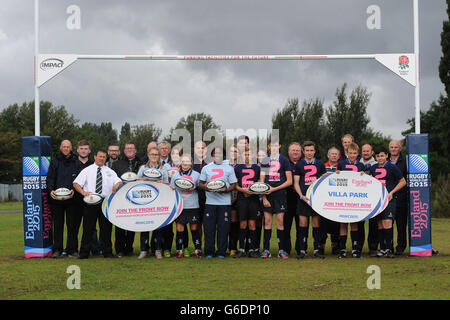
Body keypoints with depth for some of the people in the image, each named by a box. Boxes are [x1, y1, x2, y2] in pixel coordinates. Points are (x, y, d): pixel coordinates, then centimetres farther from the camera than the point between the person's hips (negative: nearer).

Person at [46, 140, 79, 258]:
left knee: (72, 225, 0)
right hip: (56, 198, 1)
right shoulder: (55, 161, 10)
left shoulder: (76, 162, 8)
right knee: (57, 225, 4)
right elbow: (50, 178, 5)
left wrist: (74, 190, -12)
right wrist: (50, 190, -13)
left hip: (71, 198, -1)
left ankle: (72, 249, 7)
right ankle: (57, 249, 9)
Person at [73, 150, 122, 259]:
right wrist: (83, 192, -14)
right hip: (90, 202, -1)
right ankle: (84, 253, 6)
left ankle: (107, 252, 9)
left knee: (106, 228, 2)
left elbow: (119, 182, 5)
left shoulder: (110, 172, 15)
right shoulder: (87, 170, 10)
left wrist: (117, 186, -19)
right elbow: (76, 183, 5)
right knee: (88, 228, 0)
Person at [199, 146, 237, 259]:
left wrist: (225, 190, -14)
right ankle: (209, 252, 9)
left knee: (223, 227, -1)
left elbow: (233, 185, 6)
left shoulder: (229, 168, 8)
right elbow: (200, 184, 13)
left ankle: (221, 252, 8)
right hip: (210, 202, 1)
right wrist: (205, 187, -10)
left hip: (225, 202, -1)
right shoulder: (206, 168, 12)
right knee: (209, 227, -1)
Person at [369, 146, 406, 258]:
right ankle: (382, 248, 12)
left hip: (389, 199, -5)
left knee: (387, 222, -16)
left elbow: (403, 182, 1)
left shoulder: (392, 167, -3)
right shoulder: (373, 168, 11)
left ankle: (389, 249, -12)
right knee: (380, 224, 5)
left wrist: (391, 192, -6)